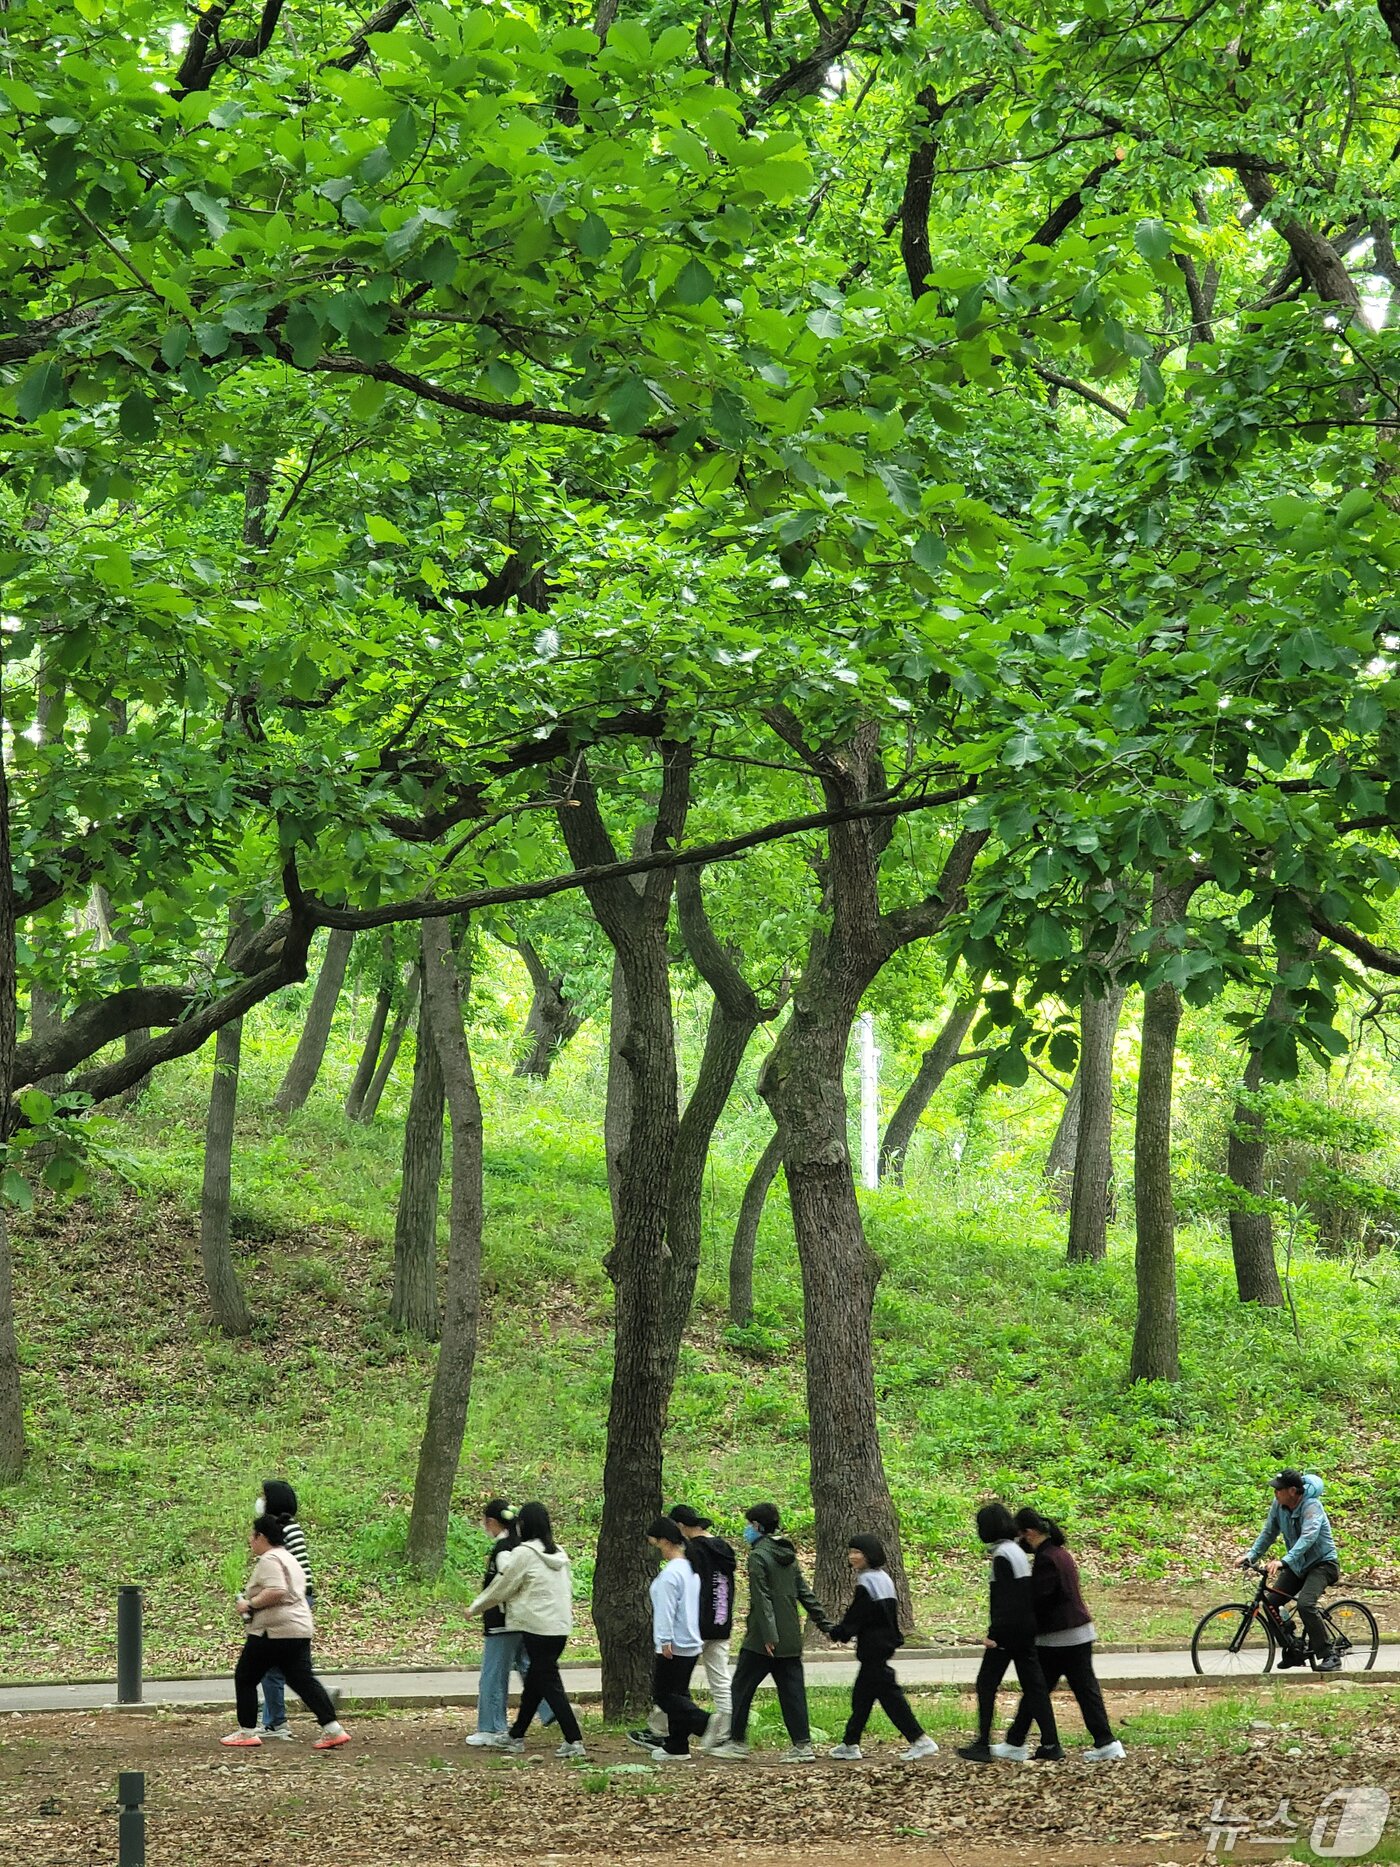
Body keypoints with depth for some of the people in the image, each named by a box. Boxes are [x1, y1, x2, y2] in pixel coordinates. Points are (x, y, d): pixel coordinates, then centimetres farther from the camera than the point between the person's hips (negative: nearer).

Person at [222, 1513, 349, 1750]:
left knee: (245, 1678, 5)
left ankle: (247, 1732, 9)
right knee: (303, 1680, 6)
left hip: (274, 1631, -10)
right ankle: (333, 1730, -4)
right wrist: (253, 1604, 21)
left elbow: (276, 1591, -27)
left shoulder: (269, 1560, -13)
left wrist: (250, 1604, -16)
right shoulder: (289, 1558, 19)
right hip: (300, 1630, 10)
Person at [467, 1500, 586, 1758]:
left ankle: (574, 1741, -11)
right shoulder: (558, 1553, 12)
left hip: (538, 1628, -8)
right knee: (533, 1683, 17)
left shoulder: (524, 1553, -10)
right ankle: (516, 1736, 27)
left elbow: (502, 1588, -3)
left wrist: (475, 1608, 13)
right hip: (561, 1627, 8)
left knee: (549, 1684, -5)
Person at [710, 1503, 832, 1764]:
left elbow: (762, 1598, -17)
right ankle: (802, 1745, 2)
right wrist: (825, 1624, 17)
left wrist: (768, 1636, -21)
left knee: (742, 1687, 5)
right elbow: (806, 1594, 14)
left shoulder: (758, 1556, -11)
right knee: (792, 1690, 7)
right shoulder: (788, 1556, 12)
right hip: (791, 1639, 7)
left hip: (763, 1639, -7)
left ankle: (737, 1742, 9)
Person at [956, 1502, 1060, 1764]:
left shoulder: (1002, 1555, -14)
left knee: (986, 1683, -1)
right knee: (1033, 1685, 8)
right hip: (1026, 1631, 9)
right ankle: (1051, 1745, 5)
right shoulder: (1018, 1551, 15)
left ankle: (983, 1745, -1)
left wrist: (994, 1633, -19)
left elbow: (1004, 1600, -19)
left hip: (1007, 1632, -9)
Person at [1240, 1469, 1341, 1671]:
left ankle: (1329, 1656, -21)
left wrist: (1283, 1562, -51)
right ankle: (1293, 1652, 12)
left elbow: (1308, 1537, -40)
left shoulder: (1311, 1506, -26)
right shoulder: (1278, 1505, -5)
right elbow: (1268, 1533, 4)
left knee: (1305, 1604, -28)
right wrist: (1251, 1555, -9)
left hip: (1321, 1563, -7)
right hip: (1297, 1565, 7)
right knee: (1271, 1602, -3)